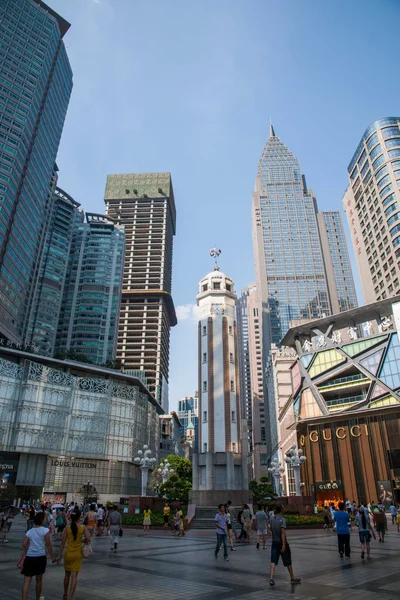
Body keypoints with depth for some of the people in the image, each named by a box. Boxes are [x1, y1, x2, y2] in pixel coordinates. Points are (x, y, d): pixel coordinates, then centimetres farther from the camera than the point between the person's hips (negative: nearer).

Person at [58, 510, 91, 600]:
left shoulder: (67, 528, -7)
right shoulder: (83, 528, -10)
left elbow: (63, 542, -5)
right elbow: (88, 539, -16)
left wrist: (60, 555, 4)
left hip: (68, 554, 2)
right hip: (77, 554, -2)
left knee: (67, 574, 21)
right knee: (74, 576, 5)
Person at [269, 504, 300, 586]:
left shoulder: (272, 518, 3)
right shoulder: (282, 519, -17)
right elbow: (283, 532, -22)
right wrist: (283, 545, -23)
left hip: (274, 542, 5)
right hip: (282, 542, -5)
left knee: (273, 561, 2)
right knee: (288, 562, 12)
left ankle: (271, 578, -10)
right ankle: (293, 578, 26)